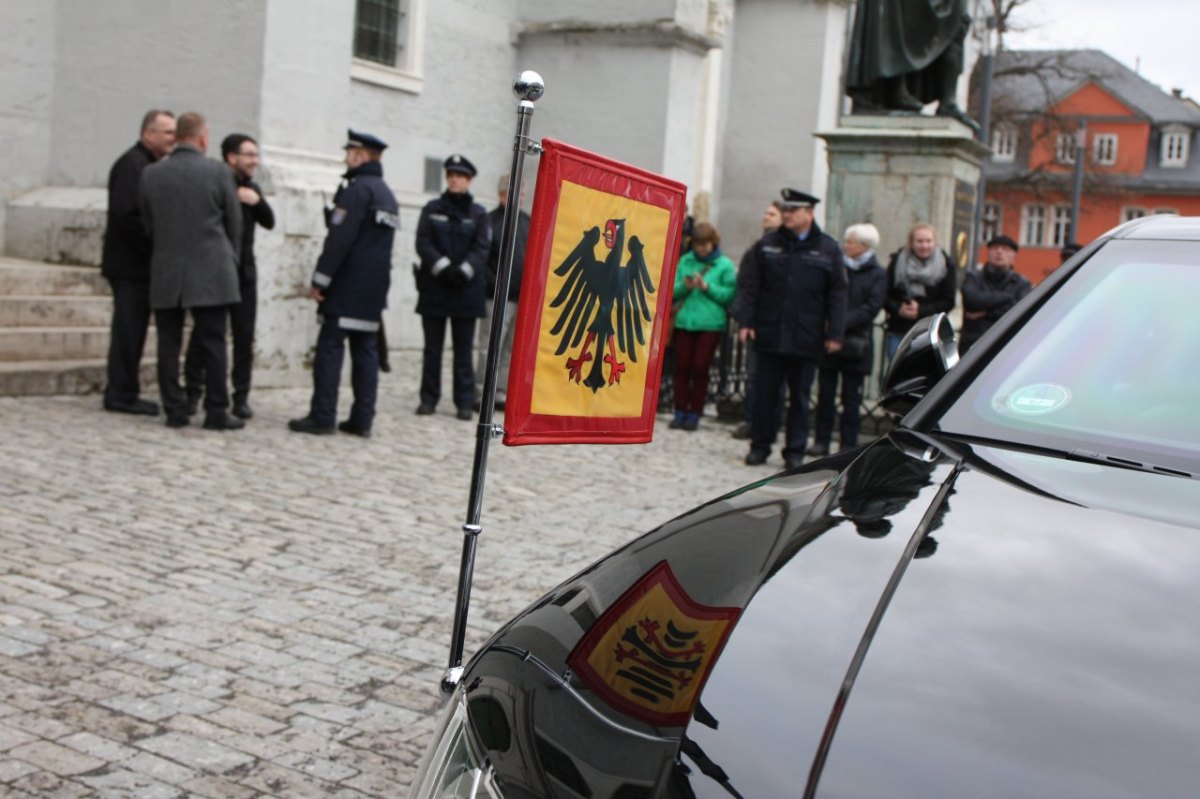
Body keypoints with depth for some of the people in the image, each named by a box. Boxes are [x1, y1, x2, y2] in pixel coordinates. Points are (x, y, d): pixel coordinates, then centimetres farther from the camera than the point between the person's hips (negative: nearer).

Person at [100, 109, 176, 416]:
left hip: (141, 264, 9)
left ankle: (123, 392, 17)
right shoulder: (132, 163, -13)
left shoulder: (150, 164, 17)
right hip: (130, 264, -9)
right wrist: (155, 247, -18)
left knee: (133, 330, 11)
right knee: (128, 329, -6)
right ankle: (121, 394, -1)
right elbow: (126, 214, -22)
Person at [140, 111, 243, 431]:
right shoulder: (218, 171, -5)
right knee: (212, 344, 1)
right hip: (210, 272, -2)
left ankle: (174, 410, 9)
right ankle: (216, 412, 3)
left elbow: (148, 223, 10)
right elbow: (234, 222, 3)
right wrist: (230, 259, 18)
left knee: (169, 344, 7)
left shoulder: (151, 173, 3)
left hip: (165, 272, 3)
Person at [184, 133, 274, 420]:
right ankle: (193, 393, 10)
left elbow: (269, 222, 9)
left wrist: (258, 201, -8)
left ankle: (241, 397, 8)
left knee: (244, 336, 2)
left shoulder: (251, 187, 15)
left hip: (243, 271, 5)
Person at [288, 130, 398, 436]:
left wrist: (319, 279, -15)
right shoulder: (388, 195, 18)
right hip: (375, 287, 9)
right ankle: (362, 419, 7)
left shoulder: (357, 188, -11)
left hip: (347, 285, -9)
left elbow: (339, 238, -18)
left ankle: (322, 417, -6)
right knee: (366, 350, 7)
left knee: (330, 347, -5)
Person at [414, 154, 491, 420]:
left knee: (464, 349, 3)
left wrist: (463, 271, -18)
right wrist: (442, 267, -15)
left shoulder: (478, 213, 5)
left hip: (466, 289, -1)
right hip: (434, 287, 1)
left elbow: (482, 248, -3)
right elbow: (423, 243, -2)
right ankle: (428, 398, 13)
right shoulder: (432, 209, 7)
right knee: (432, 347, 6)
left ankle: (464, 402, 7)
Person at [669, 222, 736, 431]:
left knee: (700, 368, -1)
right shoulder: (685, 261, 9)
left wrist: (708, 287, -15)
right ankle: (680, 412, 10)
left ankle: (694, 414, 8)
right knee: (682, 367, 3)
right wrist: (684, 286, -12)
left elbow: (729, 295, -5)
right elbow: (673, 290, 8)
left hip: (710, 324, -3)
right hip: (684, 321, 3)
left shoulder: (725, 265, 0)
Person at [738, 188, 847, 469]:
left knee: (800, 396, 7)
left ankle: (795, 451, 15)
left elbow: (837, 295, 0)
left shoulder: (828, 249, 1)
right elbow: (751, 288, 5)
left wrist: (835, 333, -5)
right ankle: (760, 445, 17)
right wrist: (746, 322, -3)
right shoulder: (766, 245, 6)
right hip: (769, 334, 1)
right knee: (764, 393, 7)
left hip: (806, 338, -1)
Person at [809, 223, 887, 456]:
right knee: (825, 393, 5)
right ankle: (821, 441, 12)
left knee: (851, 397, 3)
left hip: (855, 343, -2)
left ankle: (849, 444, 9)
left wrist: (842, 322, -19)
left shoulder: (877, 274, 1)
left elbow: (871, 308, -9)